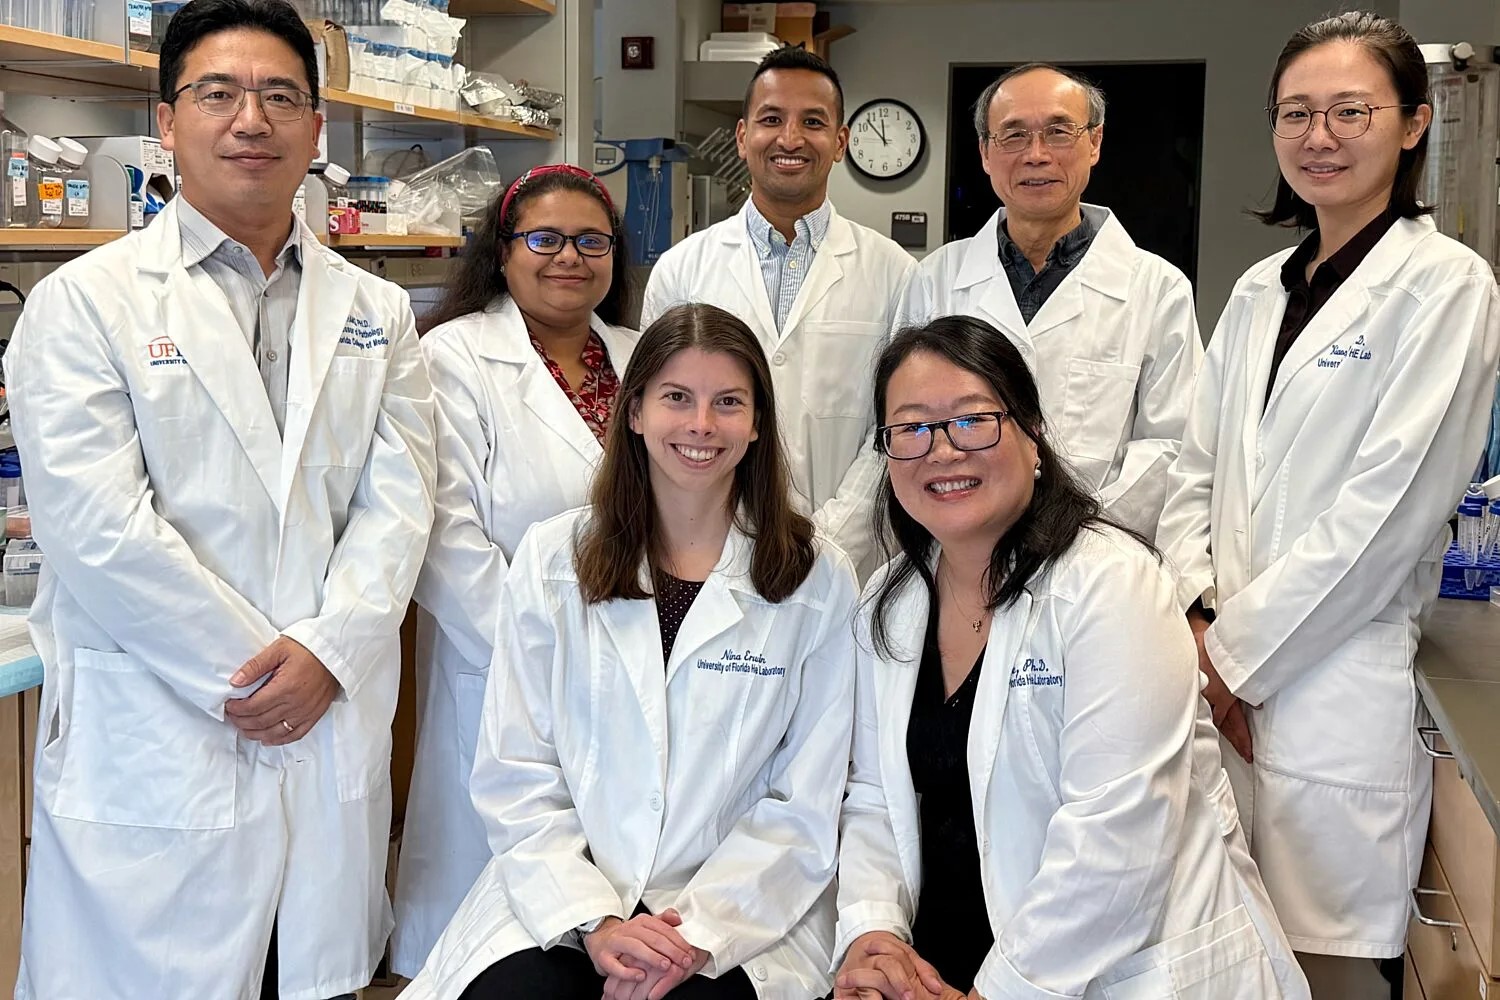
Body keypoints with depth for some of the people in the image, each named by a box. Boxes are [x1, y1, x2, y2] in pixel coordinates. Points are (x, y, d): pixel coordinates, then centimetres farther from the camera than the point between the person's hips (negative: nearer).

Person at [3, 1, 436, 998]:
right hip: (155, 751, -3)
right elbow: (101, 532, -11)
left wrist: (325, 654, -11)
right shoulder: (85, 301, -2)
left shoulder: (376, 310, 12)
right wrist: (255, 671, -11)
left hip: (335, 732, 4)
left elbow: (397, 502, 3)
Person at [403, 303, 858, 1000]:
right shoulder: (551, 559, 4)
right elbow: (515, 779, 2)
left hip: (742, 908, -1)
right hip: (561, 900, 1)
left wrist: (699, 933, -12)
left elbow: (804, 806, 0)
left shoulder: (818, 581, 1)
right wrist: (594, 921, -11)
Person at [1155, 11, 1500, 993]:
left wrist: (1238, 653, -11)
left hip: (1338, 685, -5)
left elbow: (1389, 507, -14)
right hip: (1219, 683, 6)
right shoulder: (1258, 291, 13)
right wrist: (1199, 623, -3)